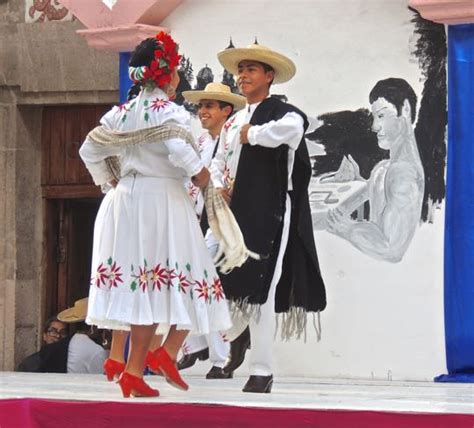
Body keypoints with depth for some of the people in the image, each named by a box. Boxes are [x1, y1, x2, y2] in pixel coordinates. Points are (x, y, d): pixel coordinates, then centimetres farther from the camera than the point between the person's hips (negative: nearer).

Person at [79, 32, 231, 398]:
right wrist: (199, 172, -10)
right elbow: (178, 149, -27)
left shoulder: (121, 113, 9)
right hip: (162, 201, -7)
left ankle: (117, 357, 20)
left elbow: (90, 150, 12)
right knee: (154, 287, -2)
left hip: (126, 201, 7)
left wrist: (111, 179, 23)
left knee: (130, 282, 15)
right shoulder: (171, 113, -10)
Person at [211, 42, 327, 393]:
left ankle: (263, 370, -2)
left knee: (260, 291, -7)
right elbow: (219, 162, 25)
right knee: (230, 285, 4)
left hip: (270, 214, -7)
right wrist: (218, 187, 3)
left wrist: (252, 134, -15)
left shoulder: (282, 112, -5)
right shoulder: (233, 123, 18)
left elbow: (292, 128, -30)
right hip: (236, 213, 7)